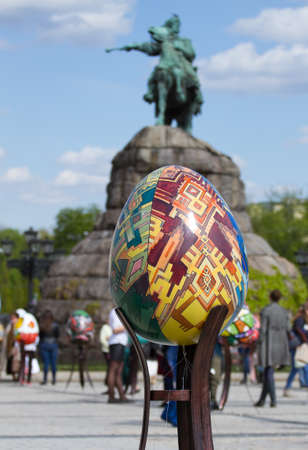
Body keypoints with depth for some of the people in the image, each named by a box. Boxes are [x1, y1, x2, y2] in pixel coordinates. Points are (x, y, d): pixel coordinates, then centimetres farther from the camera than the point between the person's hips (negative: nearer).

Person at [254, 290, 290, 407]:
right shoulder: (284, 312, 5)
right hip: (280, 344, 5)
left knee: (269, 372, -2)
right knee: (267, 371, 14)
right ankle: (262, 399, 18)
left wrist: (260, 344, -6)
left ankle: (273, 400, -9)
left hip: (268, 343, -5)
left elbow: (263, 329, -12)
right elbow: (287, 328, 7)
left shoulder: (265, 311, -10)